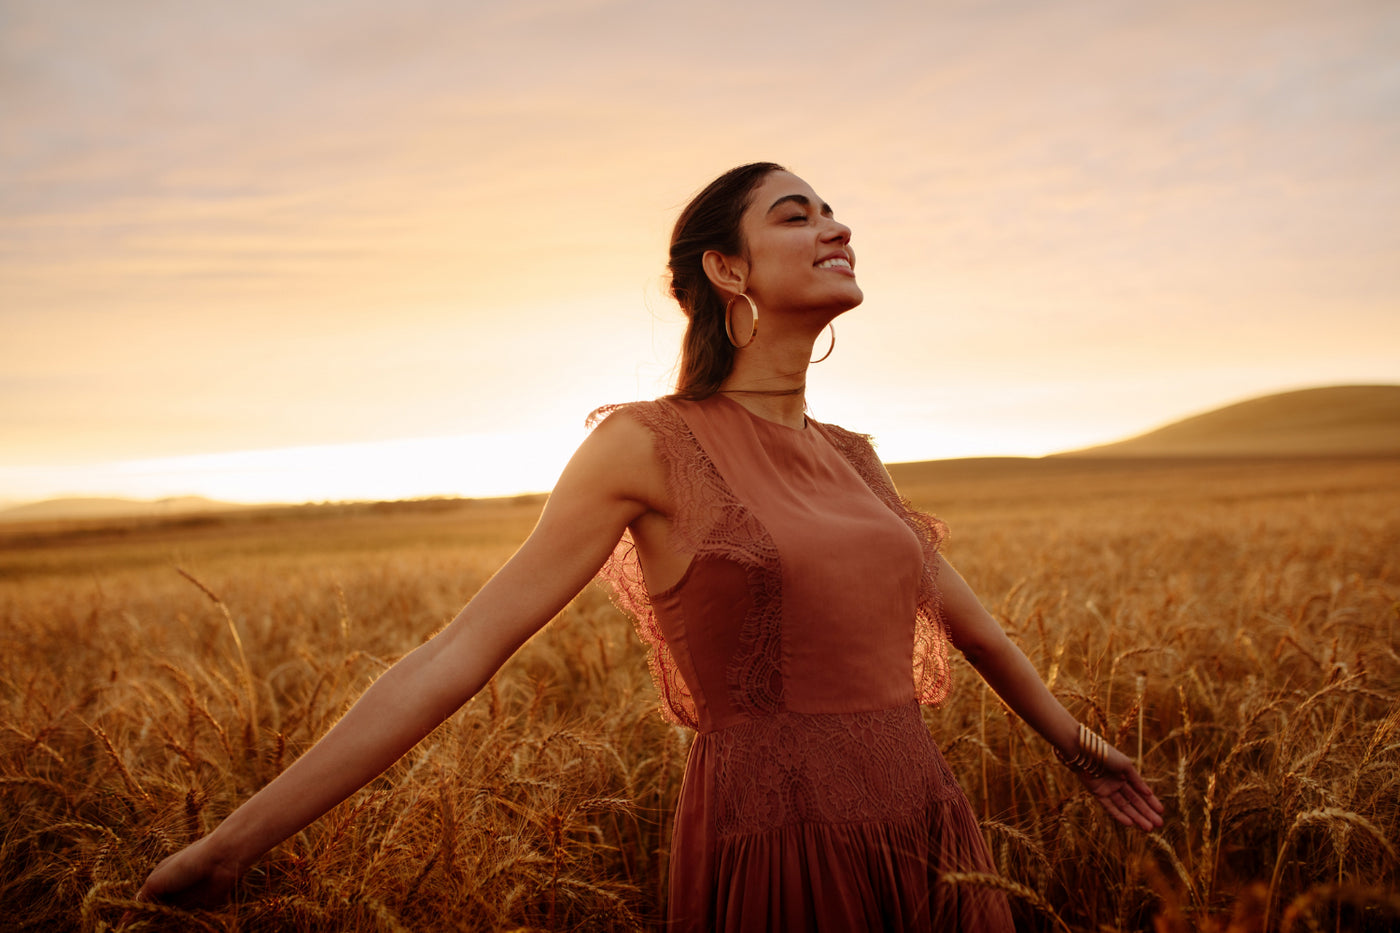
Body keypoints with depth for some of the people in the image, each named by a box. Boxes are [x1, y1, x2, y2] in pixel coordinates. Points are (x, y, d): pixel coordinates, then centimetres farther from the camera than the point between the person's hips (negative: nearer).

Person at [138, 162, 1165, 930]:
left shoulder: (852, 457, 10)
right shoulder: (647, 444, -8)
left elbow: (960, 612, 23)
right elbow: (463, 650, -12)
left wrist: (1078, 742, 36)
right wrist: (232, 842, -13)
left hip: (934, 846, 7)